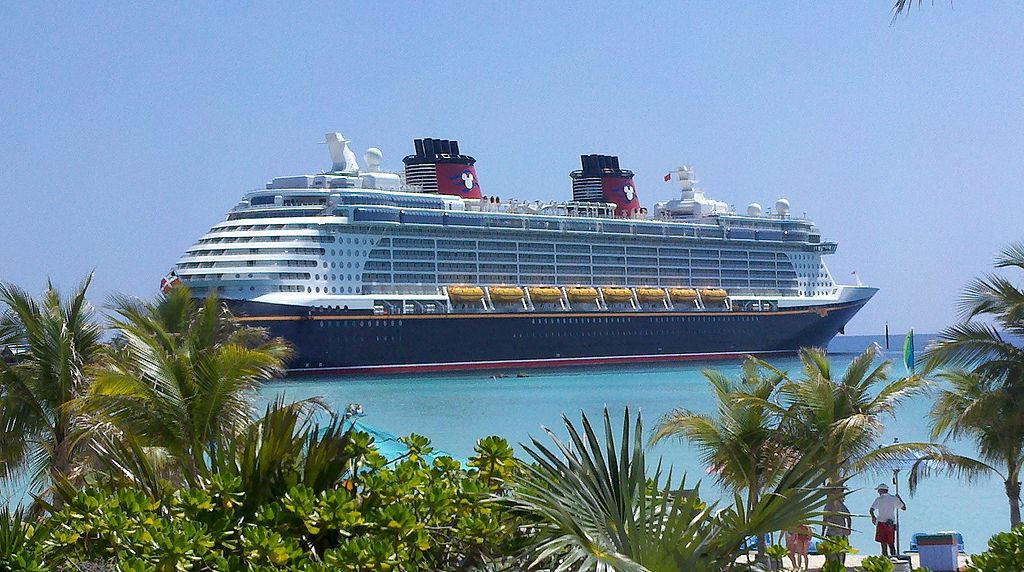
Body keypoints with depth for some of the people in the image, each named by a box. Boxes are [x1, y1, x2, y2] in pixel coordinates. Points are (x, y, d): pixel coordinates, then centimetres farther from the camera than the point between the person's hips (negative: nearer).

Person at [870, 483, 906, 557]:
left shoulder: (879, 499, -4)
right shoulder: (894, 499, 6)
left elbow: (871, 510, -14)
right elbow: (904, 508, 15)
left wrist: (873, 517, 6)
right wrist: (899, 498, 28)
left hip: (882, 523, -4)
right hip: (891, 524, 4)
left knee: (884, 544, -2)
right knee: (891, 544, 12)